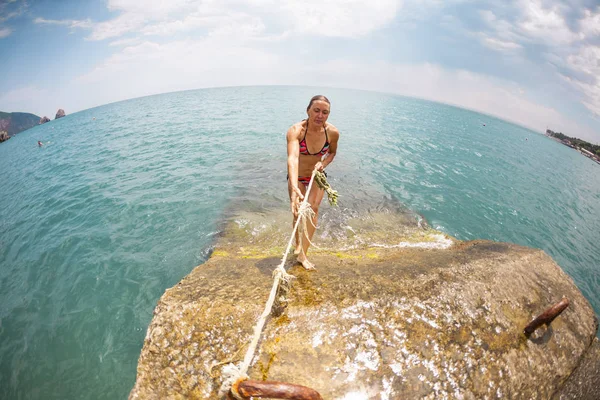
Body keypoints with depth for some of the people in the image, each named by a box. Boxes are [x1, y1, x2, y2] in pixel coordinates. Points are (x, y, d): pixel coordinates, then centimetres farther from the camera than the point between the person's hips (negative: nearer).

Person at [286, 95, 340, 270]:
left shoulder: (333, 132, -18)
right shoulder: (296, 130, -30)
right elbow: (292, 158, -47)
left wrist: (323, 164, -18)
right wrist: (294, 188, -62)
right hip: (297, 177, -1)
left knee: (313, 208, -15)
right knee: (298, 212, 0)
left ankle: (303, 254, -6)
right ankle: (298, 243, 33)